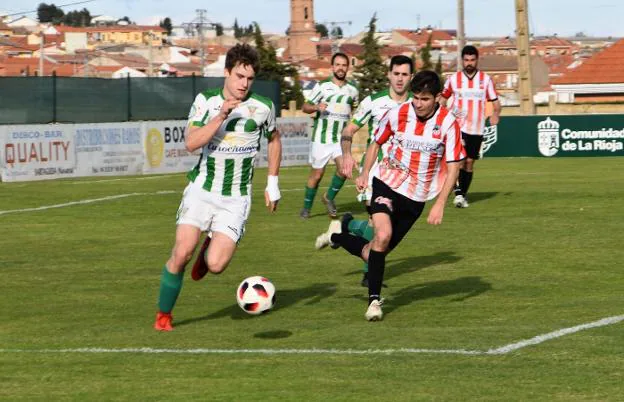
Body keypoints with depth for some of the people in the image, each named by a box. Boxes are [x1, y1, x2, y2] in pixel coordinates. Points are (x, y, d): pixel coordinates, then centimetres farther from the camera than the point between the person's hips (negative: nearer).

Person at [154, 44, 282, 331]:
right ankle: (163, 315, 8)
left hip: (236, 198, 0)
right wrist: (221, 116, -24)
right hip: (201, 189, 0)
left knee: (216, 265, -15)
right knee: (182, 253, -14)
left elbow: (274, 139, 16)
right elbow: (191, 142, -14)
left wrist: (273, 183, 14)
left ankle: (209, 251, 23)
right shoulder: (206, 100, -3)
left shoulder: (263, 107, -3)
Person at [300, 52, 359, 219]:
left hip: (341, 138, 2)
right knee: (317, 174, 3)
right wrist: (316, 107, -23)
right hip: (321, 138, -2)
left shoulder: (352, 90, 7)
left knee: (343, 168, -19)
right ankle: (306, 208, 19)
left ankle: (330, 197, 4)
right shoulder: (322, 86, -3)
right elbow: (305, 107, -2)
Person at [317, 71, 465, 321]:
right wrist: (364, 173, 2)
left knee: (374, 253, 4)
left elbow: (453, 167, -8)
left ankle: (338, 236, 32)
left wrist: (439, 205, -15)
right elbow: (377, 142, 11)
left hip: (416, 198, 1)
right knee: (383, 235, -27)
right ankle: (374, 300, -15)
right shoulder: (397, 114, -9)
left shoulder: (447, 123, -13)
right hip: (387, 185, -1)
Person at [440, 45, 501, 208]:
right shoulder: (453, 79, 3)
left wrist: (496, 114, -5)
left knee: (470, 162, 6)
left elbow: (495, 101, 10)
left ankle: (463, 194, 18)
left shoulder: (485, 79, 4)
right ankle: (458, 193, -18)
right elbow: (443, 98, 15)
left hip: (476, 129, 2)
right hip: (458, 126, -2)